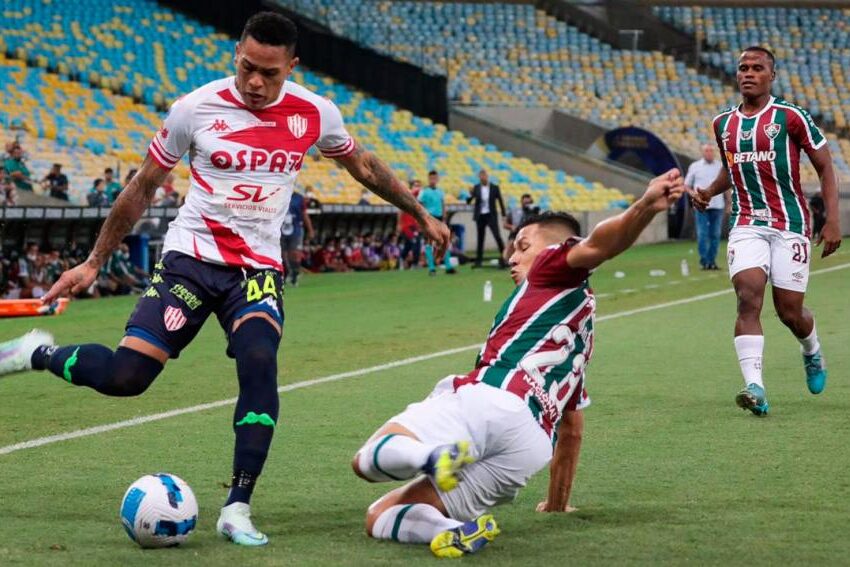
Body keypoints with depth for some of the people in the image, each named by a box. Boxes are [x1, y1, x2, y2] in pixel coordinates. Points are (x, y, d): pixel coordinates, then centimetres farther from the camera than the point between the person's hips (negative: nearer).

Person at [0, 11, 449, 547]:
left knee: (259, 362, -26)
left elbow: (363, 164, 17)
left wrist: (421, 214, 23)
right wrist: (93, 263, 5)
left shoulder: (315, 114, -4)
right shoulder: (196, 108, -9)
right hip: (191, 256, -1)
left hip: (258, 267, 1)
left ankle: (238, 508, -17)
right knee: (124, 376, -15)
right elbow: (143, 187, 2)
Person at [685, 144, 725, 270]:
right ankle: (704, 261, -5)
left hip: (718, 206, 2)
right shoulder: (695, 166, 7)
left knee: (715, 235, 2)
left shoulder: (721, 166, 11)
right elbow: (686, 185, 10)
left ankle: (712, 261, 8)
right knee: (702, 234, -7)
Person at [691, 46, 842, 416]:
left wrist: (832, 220, -8)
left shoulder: (790, 117, -5)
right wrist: (709, 192, 7)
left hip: (790, 224, -3)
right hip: (746, 225, 3)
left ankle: (812, 353, 35)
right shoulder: (723, 124, 10)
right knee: (748, 297, -19)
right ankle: (755, 387, -26)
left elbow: (825, 167, 0)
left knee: (789, 310, -1)